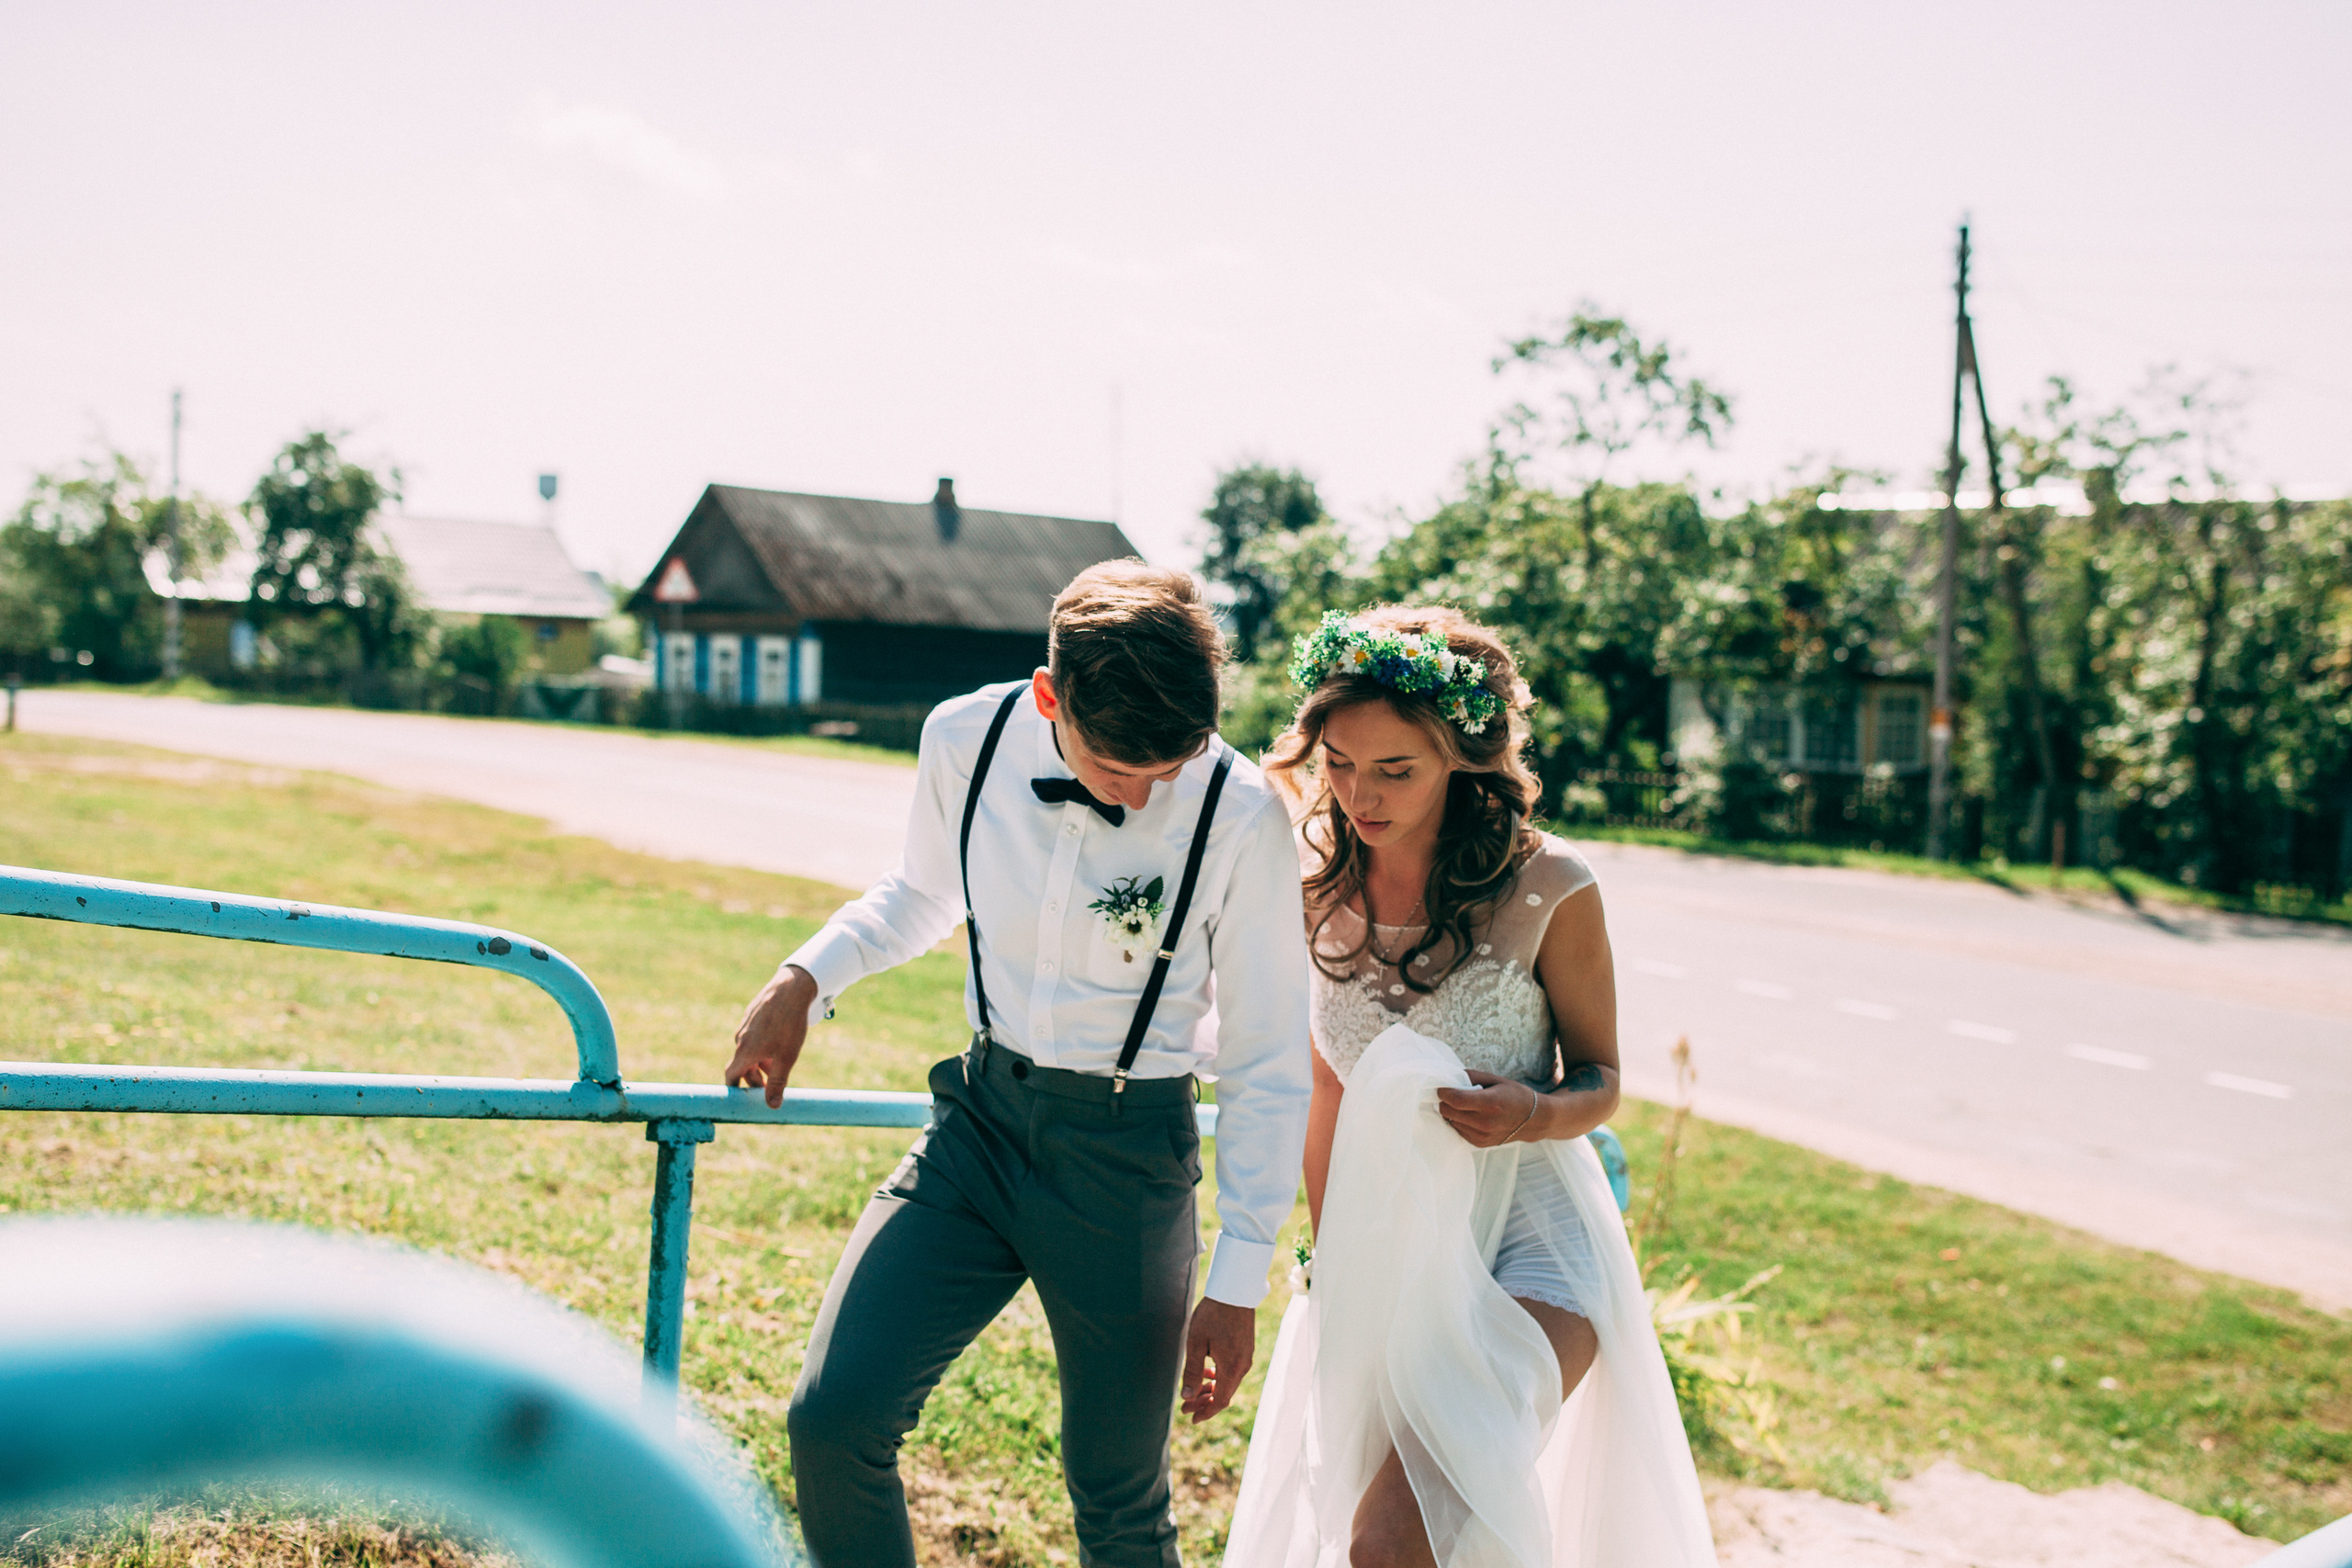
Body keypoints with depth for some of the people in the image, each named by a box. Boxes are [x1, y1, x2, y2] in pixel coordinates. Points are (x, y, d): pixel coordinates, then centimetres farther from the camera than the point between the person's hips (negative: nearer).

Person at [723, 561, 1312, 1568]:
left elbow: (1268, 1066, -7)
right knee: (831, 1420, -10)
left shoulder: (1240, 817, -17)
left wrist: (1238, 1284, -6)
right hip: (979, 1119, 3)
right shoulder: (965, 741, -9)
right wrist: (805, 979, 1)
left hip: (1128, 1156, -2)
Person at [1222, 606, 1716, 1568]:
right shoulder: (1324, 887, 0)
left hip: (1529, 1241, -5)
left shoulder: (1547, 890, -12)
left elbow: (1600, 1081, 0)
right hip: (1385, 1253, 5)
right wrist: (1326, 1261, 17)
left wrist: (1534, 1113, -22)